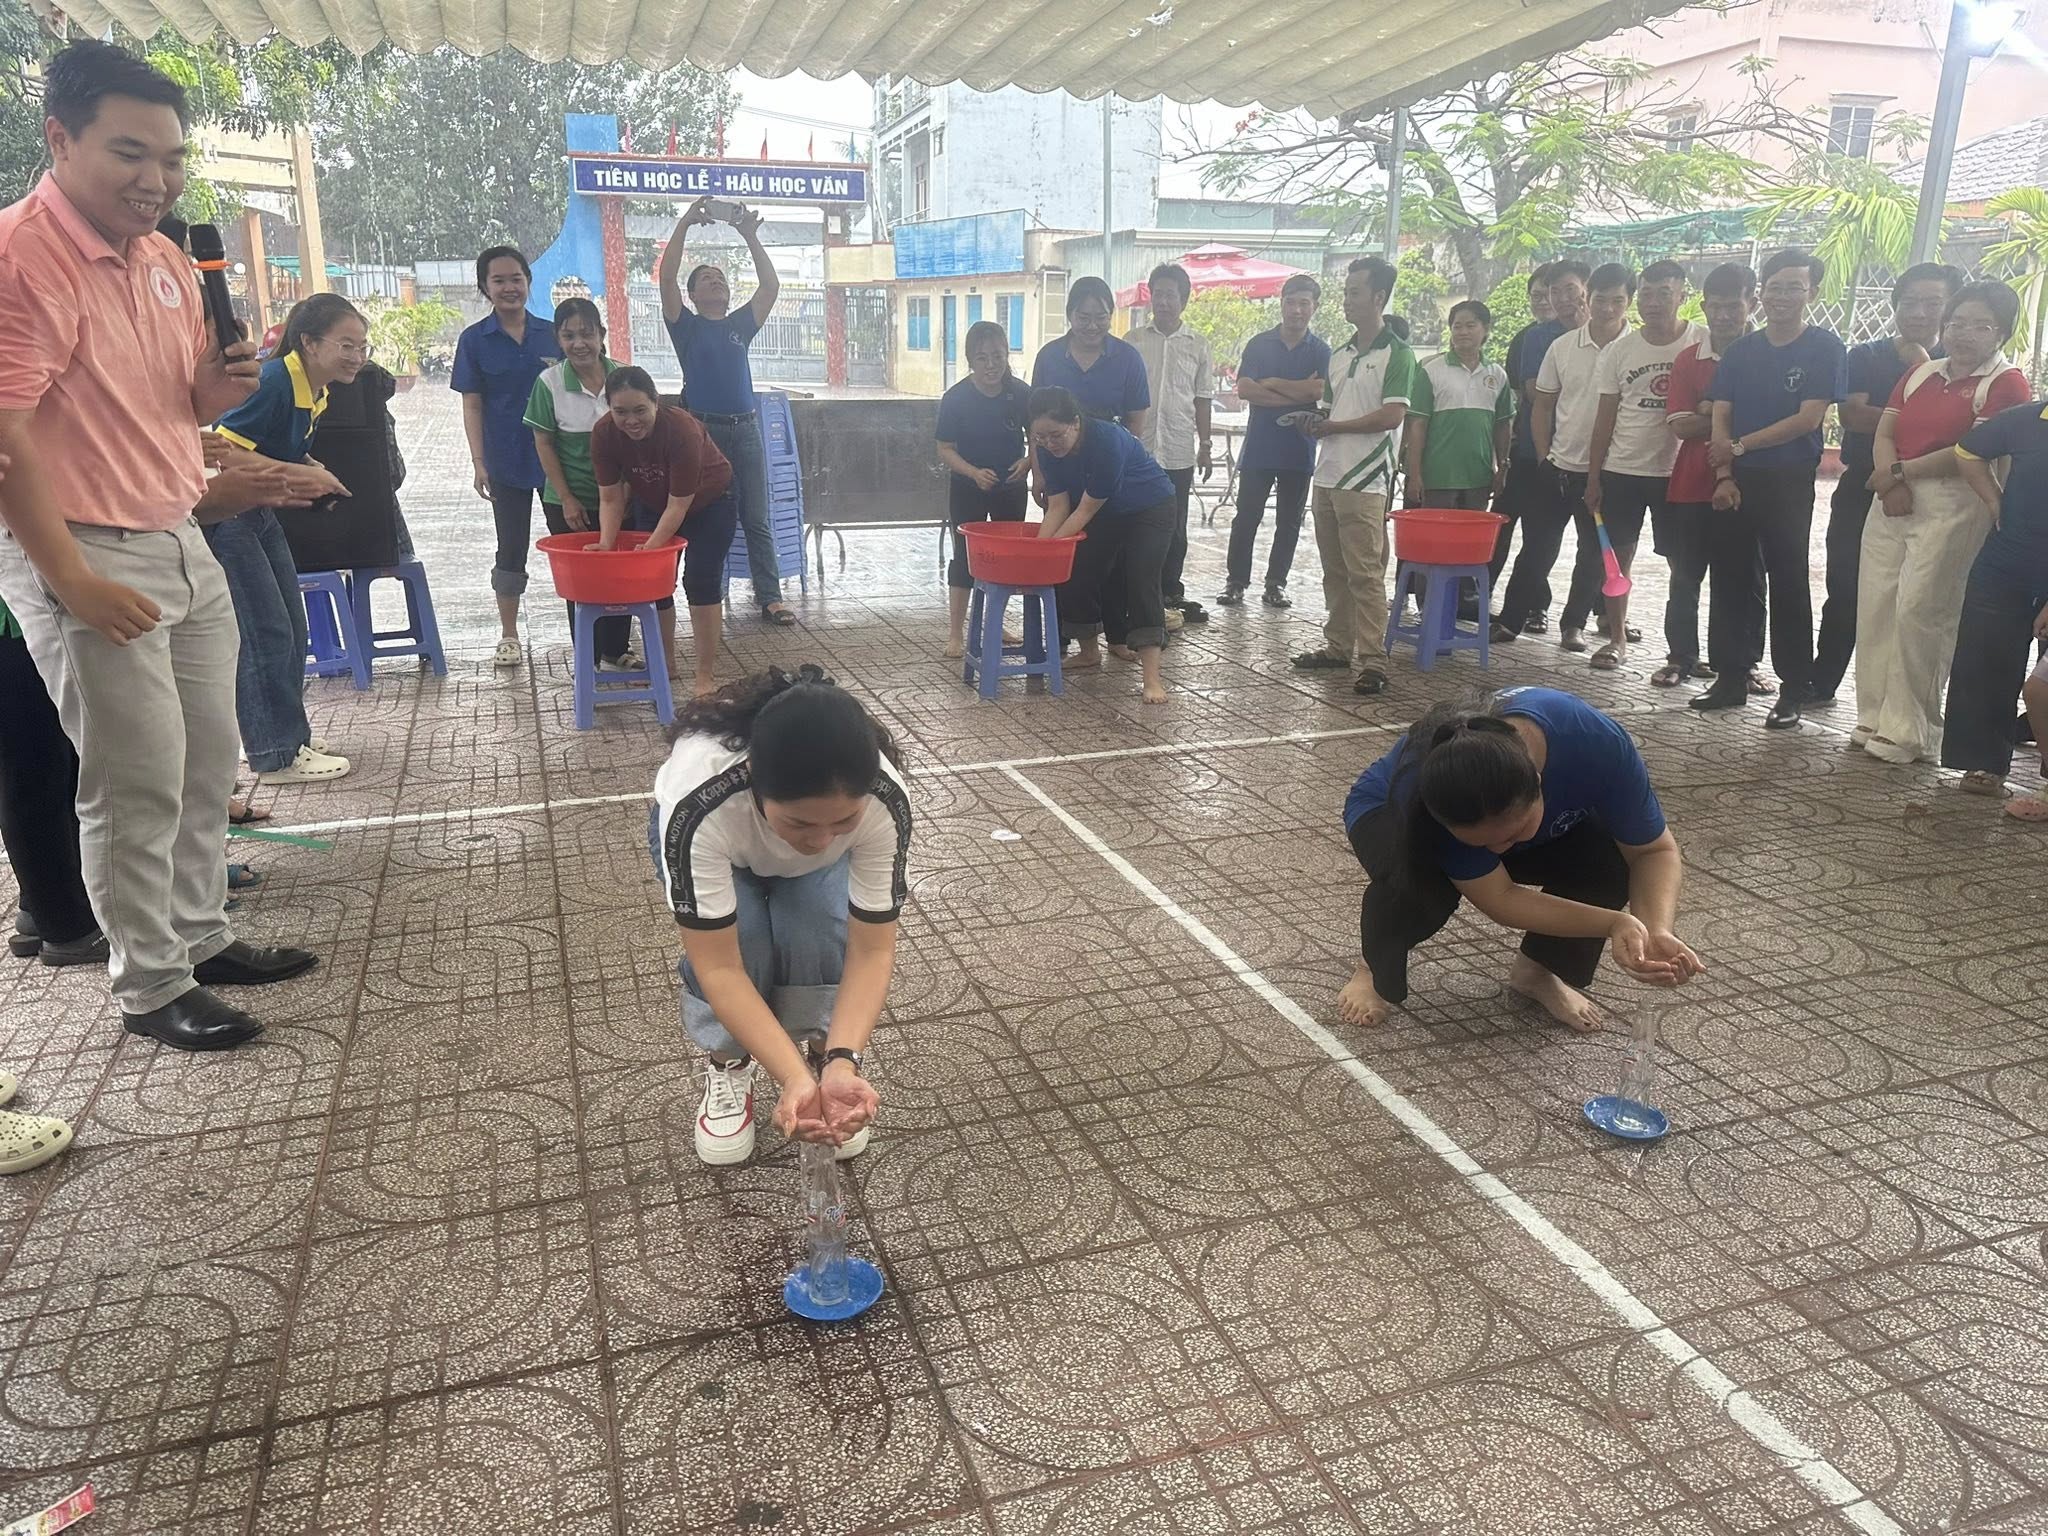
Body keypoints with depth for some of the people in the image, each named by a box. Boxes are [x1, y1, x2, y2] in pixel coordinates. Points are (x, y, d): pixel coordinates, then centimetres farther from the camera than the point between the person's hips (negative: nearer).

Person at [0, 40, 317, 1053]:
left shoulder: (167, 262, 11)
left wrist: (214, 392, -1)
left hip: (183, 543, 8)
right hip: (85, 559, -8)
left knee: (208, 762, 15)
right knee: (140, 786, -2)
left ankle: (201, 938, 30)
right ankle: (149, 991, 13)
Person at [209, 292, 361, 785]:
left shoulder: (315, 392, 5)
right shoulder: (274, 381, -24)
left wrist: (315, 473, 0)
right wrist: (300, 476, -24)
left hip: (259, 514, 10)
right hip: (224, 517, -10)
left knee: (291, 629, 13)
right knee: (266, 634, -8)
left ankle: (286, 738, 25)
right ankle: (276, 758, 1)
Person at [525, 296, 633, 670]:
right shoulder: (549, 382, -10)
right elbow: (544, 444, -6)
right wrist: (567, 499, -9)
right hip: (570, 501, -2)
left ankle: (616, 652, 24)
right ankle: (590, 658, 18)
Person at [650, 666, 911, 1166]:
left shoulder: (884, 799, -38)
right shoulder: (697, 804, -44)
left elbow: (872, 949, -30)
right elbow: (719, 967, -38)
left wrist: (842, 1063, -43)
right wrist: (793, 1079, -45)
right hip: (715, 838, -1)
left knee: (819, 934, -27)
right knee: (737, 939, -28)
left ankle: (822, 1054, 1)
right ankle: (728, 1067, 0)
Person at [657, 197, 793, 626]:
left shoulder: (741, 325, 14)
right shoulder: (686, 325, 6)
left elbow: (771, 286, 6)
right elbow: (666, 277, -7)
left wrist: (750, 237, -1)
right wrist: (684, 224, -11)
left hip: (745, 429, 3)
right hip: (702, 429, -2)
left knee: (757, 519, 3)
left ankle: (769, 596, 6)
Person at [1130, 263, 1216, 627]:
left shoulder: (1198, 345, 6)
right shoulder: (1134, 341, 3)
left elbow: (1202, 399, 9)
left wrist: (1205, 445, 5)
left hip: (1179, 451, 1)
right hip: (1136, 449, -1)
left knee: (1175, 528, 7)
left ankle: (1171, 592, 16)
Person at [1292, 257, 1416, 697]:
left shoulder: (1396, 354, -5)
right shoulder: (1340, 355, 18)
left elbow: (1392, 415, -15)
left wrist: (1335, 427, -9)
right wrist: (1315, 424, 0)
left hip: (1366, 482, -8)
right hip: (1328, 475, 8)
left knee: (1365, 573, -9)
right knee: (1335, 570, 13)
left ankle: (1371, 660, -7)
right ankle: (1339, 645, 23)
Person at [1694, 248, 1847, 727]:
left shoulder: (1825, 348, -1)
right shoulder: (1740, 351, 11)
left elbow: (1809, 419, -10)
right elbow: (1720, 419, 4)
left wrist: (1739, 445, -11)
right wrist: (1724, 476, -9)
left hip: (1788, 483, -4)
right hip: (1735, 481, 4)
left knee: (1788, 584, -2)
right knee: (1729, 579, 6)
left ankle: (1793, 691, 3)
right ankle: (1730, 678, 16)